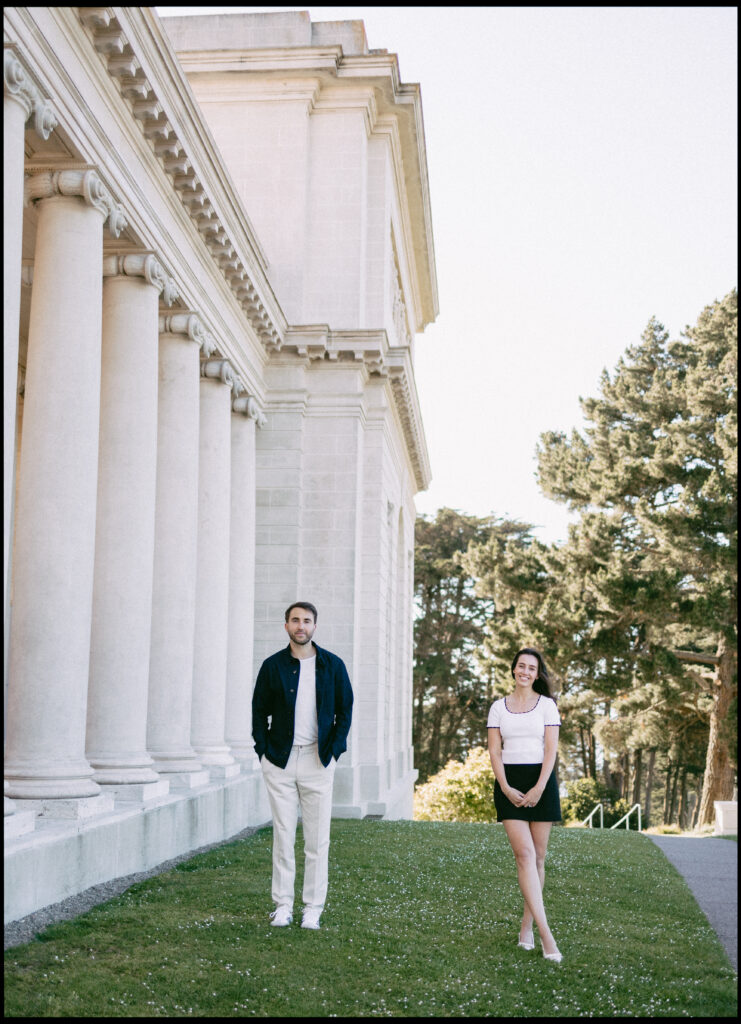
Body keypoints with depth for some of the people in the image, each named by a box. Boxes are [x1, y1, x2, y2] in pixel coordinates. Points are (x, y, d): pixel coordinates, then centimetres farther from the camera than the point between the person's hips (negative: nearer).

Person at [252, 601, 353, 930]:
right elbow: (259, 711, 9)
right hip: (280, 761, 0)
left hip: (317, 761, 0)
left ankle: (313, 908, 9)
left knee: (317, 839, 1)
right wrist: (264, 752, -1)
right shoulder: (272, 665, 5)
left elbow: (345, 711, 8)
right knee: (282, 836, 3)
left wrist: (333, 751, -2)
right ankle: (282, 905, 11)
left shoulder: (333, 665, 5)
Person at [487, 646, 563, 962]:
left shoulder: (547, 704, 5)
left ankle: (526, 925, 15)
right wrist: (506, 788, -8)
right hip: (510, 783, 0)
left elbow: (551, 749, -2)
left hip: (541, 781, 0)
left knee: (538, 856, 2)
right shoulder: (499, 707, 9)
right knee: (524, 854, -12)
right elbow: (494, 750, 4)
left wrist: (539, 788, -12)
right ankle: (545, 933, -17)